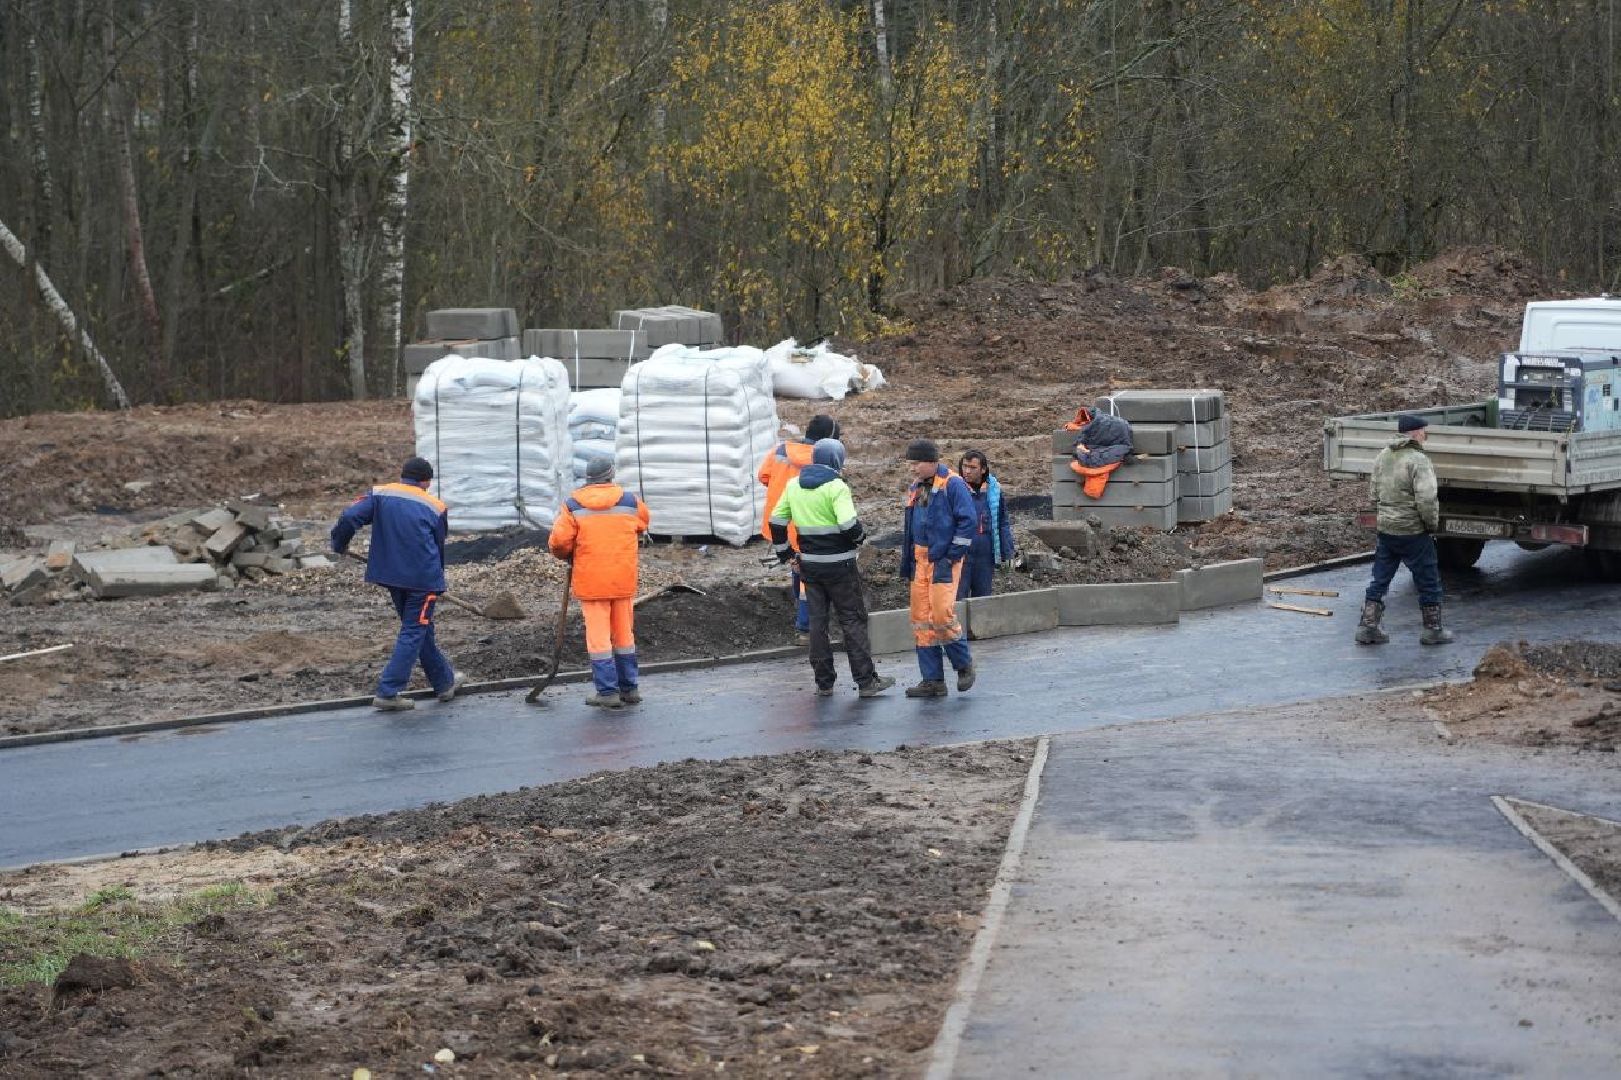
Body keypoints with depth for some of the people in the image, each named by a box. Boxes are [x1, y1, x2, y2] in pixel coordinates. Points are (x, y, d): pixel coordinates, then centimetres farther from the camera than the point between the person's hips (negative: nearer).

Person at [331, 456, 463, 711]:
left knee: (419, 630, 18)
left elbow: (349, 518, -10)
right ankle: (388, 692, -6)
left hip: (391, 575, 4)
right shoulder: (434, 507, 3)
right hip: (423, 577, -4)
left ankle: (445, 682, 31)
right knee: (413, 633, 2)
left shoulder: (379, 494, 3)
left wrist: (339, 544, 7)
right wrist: (437, 577, 28)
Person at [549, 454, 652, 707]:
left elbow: (559, 542, -11)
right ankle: (629, 688, 19)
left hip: (590, 581, -3)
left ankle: (607, 691, -1)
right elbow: (642, 523, 18)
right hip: (624, 580, 3)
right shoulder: (630, 502, 0)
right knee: (624, 634, 14)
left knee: (598, 636, 2)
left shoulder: (573, 505, -8)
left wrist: (568, 555, 11)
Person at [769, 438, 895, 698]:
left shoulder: (794, 486, 6)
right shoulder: (836, 487, -14)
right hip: (838, 564, -5)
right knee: (853, 620, 2)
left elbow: (776, 520, 10)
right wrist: (860, 536, -2)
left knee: (817, 621, 11)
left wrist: (785, 553, 17)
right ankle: (866, 681, 2)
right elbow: (849, 525, -24)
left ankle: (823, 683, 13)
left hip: (809, 564, 5)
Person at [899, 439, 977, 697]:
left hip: (944, 561, -8)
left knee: (942, 614, -15)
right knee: (922, 619, 4)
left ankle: (964, 664, 9)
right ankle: (932, 680, 9)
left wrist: (952, 557, -14)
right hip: (920, 559, 8)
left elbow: (968, 522, -13)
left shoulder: (953, 485, -10)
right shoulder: (915, 488, 14)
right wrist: (907, 561, 17)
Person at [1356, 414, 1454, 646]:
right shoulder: (1418, 460, -18)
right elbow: (1426, 500, -24)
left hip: (1385, 529, 7)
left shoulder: (1382, 457, 7)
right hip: (1413, 532, -7)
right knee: (1428, 581, 8)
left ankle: (1368, 627, 11)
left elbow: (1374, 494, 14)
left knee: (1379, 580, 13)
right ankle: (1433, 629, 15)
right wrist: (1432, 525, -9)